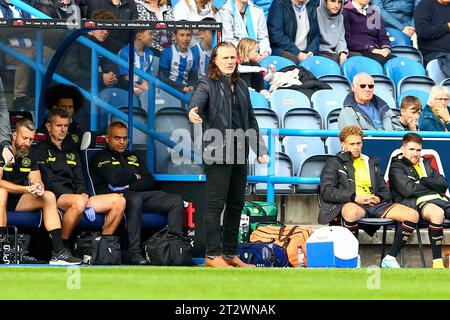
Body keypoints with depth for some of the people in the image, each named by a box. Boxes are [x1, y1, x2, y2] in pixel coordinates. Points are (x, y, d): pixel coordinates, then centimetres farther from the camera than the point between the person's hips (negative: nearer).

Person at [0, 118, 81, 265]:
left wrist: (38, 188, -24)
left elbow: (37, 181, 2)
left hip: (16, 201, 7)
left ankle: (58, 252, -19)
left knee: (49, 196, -9)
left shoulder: (29, 157, 9)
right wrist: (26, 189, -32)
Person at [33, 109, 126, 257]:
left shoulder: (71, 152, 29)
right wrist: (80, 198, -16)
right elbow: (49, 182, -6)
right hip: (55, 198, -7)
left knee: (119, 200, -11)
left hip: (75, 196, 7)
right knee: (79, 202, -42)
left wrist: (84, 195, -5)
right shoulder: (41, 150, 6)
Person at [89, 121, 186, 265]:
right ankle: (134, 253, -44)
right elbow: (114, 179, -8)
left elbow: (150, 182, 14)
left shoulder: (134, 157, 30)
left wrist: (129, 185, -4)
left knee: (176, 201, -16)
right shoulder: (101, 157, 12)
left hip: (142, 194, 6)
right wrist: (134, 176, 9)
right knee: (136, 199, -42)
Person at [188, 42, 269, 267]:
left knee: (236, 204, 10)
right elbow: (197, 100, -25)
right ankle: (213, 255, -3)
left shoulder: (241, 86, 17)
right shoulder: (208, 85, -3)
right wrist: (193, 112, -49)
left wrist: (260, 149, 18)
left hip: (239, 153, 7)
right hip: (217, 153, -7)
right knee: (216, 204, -6)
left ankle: (230, 253, 18)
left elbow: (251, 119, 23)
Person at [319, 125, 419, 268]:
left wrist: (379, 198, 1)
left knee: (412, 215, -18)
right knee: (352, 212, -45)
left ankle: (390, 258, -13)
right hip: (349, 204, -5)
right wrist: (354, 198, -12)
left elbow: (385, 192, 28)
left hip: (375, 204, 5)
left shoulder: (372, 163, 30)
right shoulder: (335, 163, 14)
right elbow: (326, 191, -1)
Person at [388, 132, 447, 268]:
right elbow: (408, 190, -7)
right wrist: (432, 185, 6)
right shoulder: (397, 167, 11)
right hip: (418, 203, -6)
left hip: (440, 199, 6)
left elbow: (444, 184, 18)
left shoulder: (425, 163, 31)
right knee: (437, 212, -40)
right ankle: (437, 262, -35)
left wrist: (424, 181, 2)